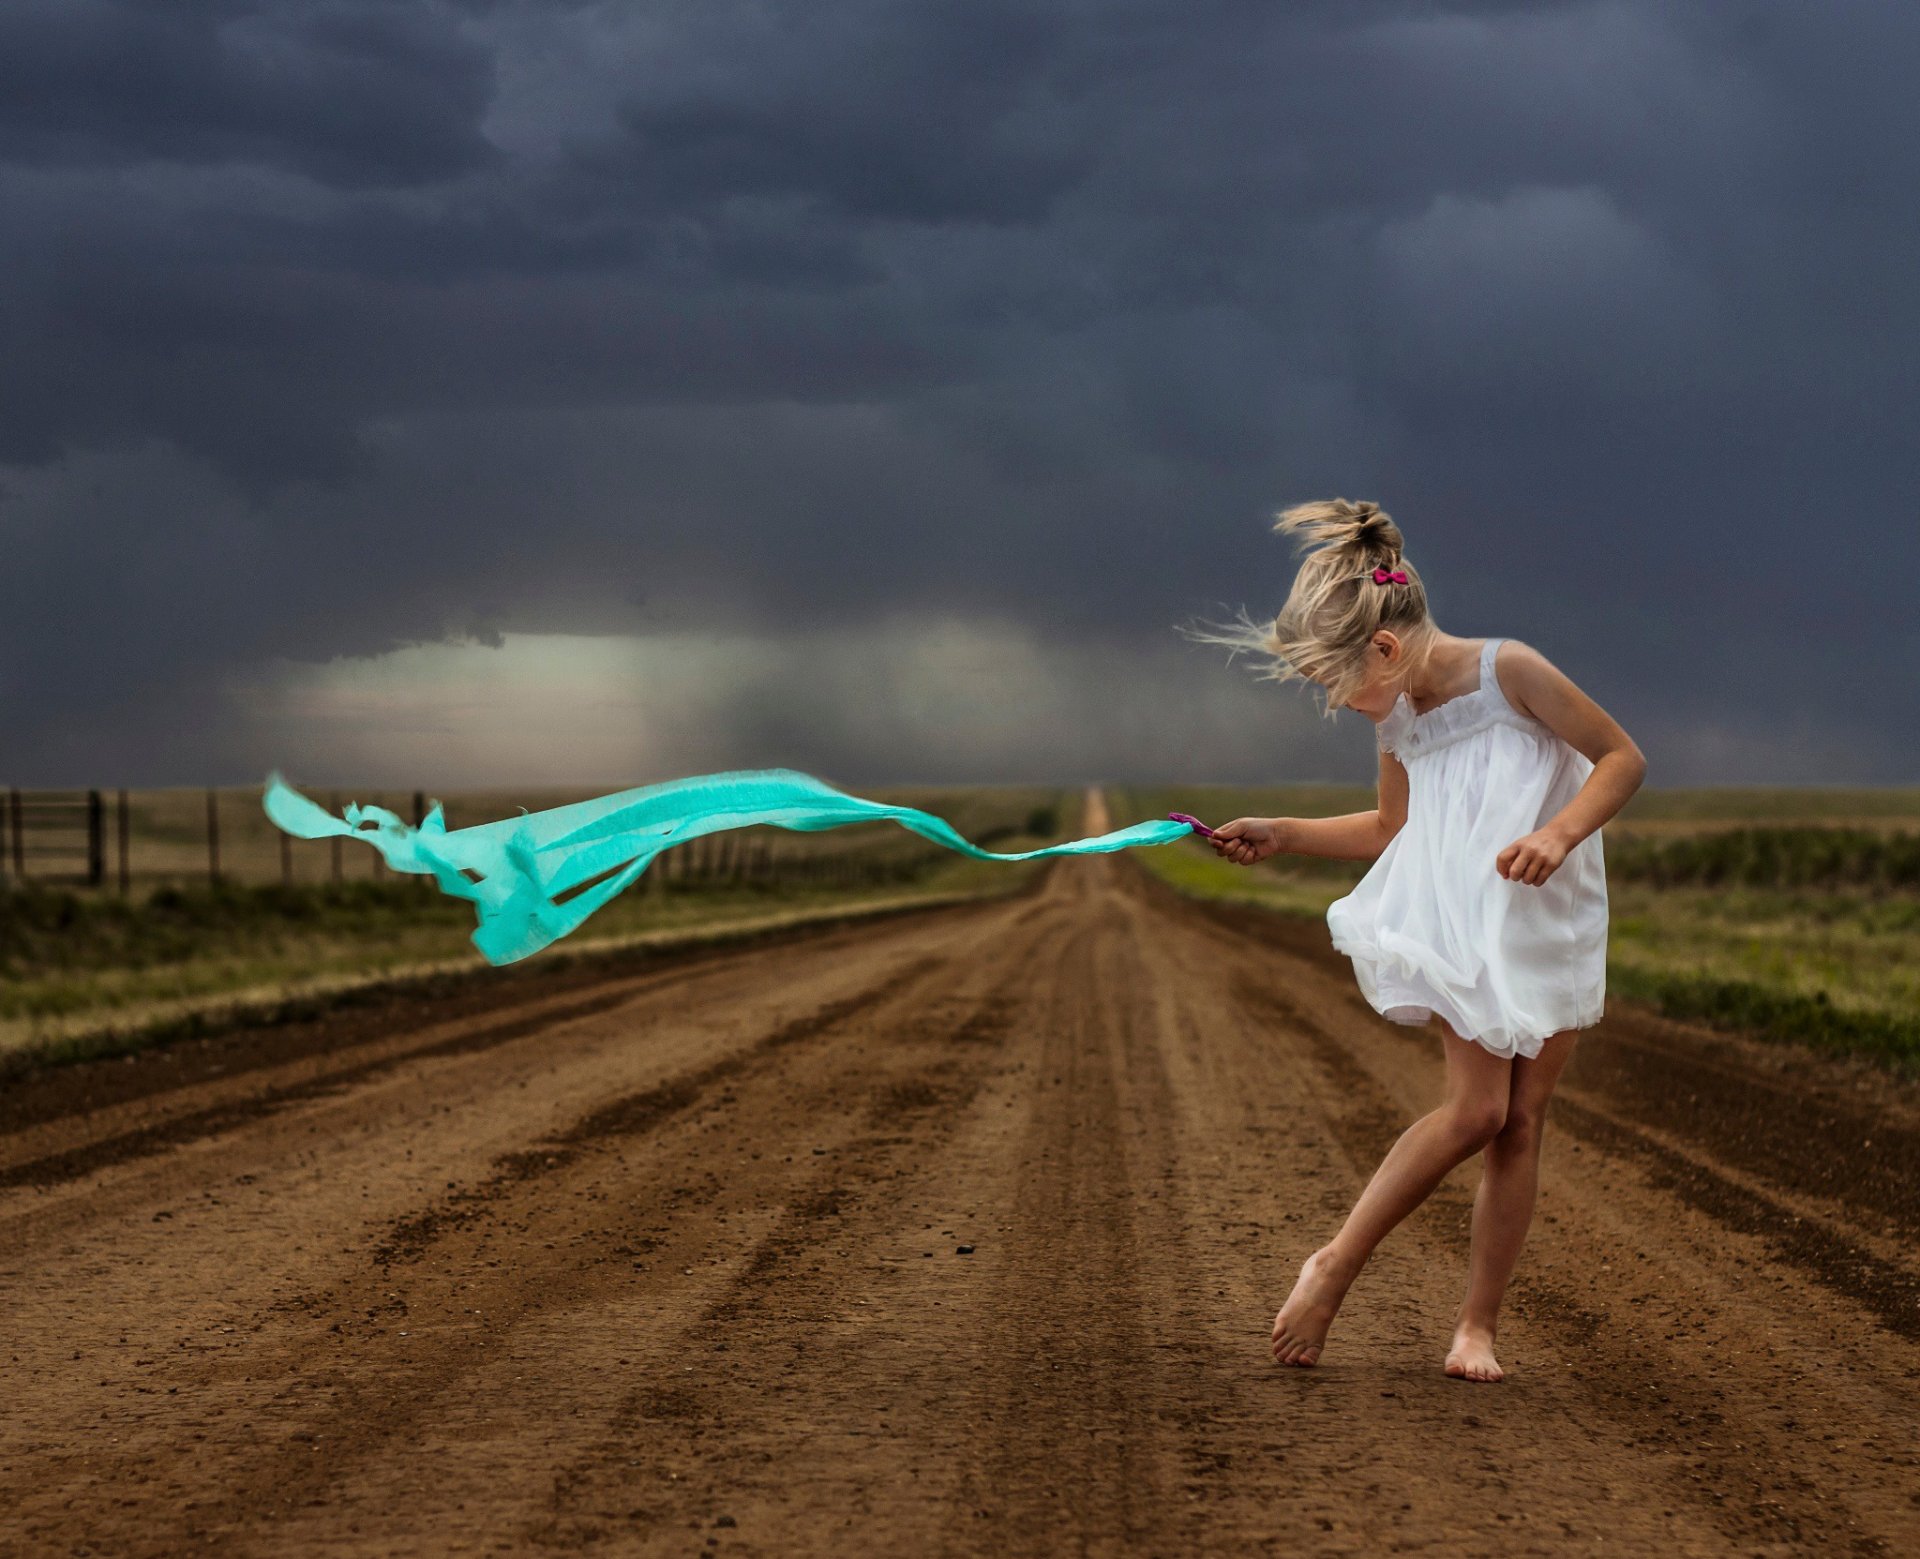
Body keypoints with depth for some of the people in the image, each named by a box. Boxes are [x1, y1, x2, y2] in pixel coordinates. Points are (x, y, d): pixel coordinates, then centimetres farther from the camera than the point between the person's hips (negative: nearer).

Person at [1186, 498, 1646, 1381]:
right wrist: (1280, 836, 15)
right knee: (1477, 1109, -14)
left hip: (1551, 921, -2)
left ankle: (1478, 1324, 5)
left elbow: (1622, 758, -8)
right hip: (1461, 922, 2)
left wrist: (1560, 833, -24)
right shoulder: (1397, 718, 5)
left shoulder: (1507, 671, -12)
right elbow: (1393, 831, 22)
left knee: (1521, 1119, -1)